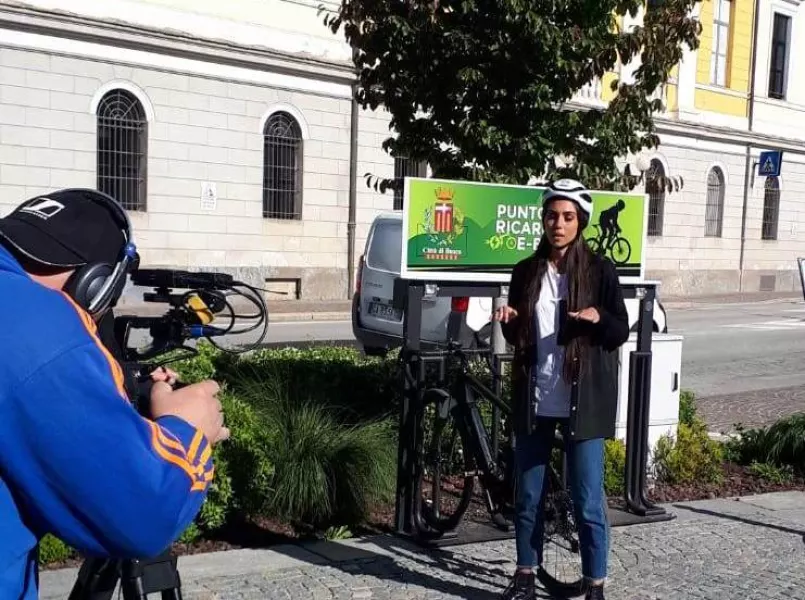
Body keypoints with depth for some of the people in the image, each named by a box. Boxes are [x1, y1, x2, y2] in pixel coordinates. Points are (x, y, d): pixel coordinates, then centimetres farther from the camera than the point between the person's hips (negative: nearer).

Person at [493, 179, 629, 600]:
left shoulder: (599, 270, -3)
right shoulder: (526, 272, 7)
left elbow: (621, 332, -1)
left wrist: (598, 319, -21)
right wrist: (508, 321, -7)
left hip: (582, 402, -3)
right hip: (534, 400, 4)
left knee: (588, 502, 2)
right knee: (527, 498, 11)